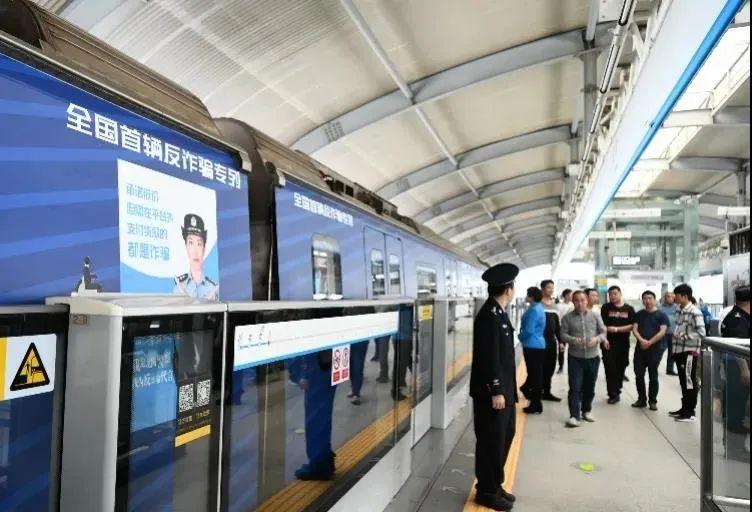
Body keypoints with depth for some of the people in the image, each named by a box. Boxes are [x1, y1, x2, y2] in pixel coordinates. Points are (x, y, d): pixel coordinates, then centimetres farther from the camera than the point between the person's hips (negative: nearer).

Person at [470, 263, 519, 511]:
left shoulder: (498, 312, 10)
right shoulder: (489, 315, -21)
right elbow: (489, 357, -23)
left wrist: (505, 389, 18)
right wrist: (495, 391, -21)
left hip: (503, 389, 10)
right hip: (491, 392, -10)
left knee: (504, 436, 19)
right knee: (491, 441, 3)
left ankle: (495, 485, 33)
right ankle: (487, 491, 19)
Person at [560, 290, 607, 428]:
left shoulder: (595, 316, 3)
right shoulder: (567, 317, -2)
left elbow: (603, 332, 4)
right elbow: (563, 334, -4)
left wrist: (596, 339, -17)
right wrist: (572, 340, -24)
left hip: (593, 357, 2)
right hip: (575, 357, -2)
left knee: (589, 387, 14)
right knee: (575, 387, -5)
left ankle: (586, 411, 31)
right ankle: (574, 416, -4)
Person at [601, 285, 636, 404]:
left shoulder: (629, 309, 4)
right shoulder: (606, 307, 1)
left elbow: (632, 326, -3)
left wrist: (616, 329, -14)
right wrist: (604, 339, -16)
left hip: (623, 343, 2)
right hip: (609, 342, -2)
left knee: (621, 367, 9)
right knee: (610, 368, -5)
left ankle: (616, 391, 25)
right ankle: (613, 394, 3)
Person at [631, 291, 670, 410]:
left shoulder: (661, 315, -1)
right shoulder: (639, 314, 10)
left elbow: (662, 331, -10)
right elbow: (634, 329, 2)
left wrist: (649, 342, -17)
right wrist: (641, 340, -16)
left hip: (655, 349, -3)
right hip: (640, 348, 3)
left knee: (653, 376, 4)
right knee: (638, 375, 5)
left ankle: (652, 401, 15)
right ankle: (641, 399, 17)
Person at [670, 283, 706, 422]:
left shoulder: (695, 312, -14)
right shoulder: (681, 311, 12)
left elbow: (701, 333, -19)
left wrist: (683, 337, -17)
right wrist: (676, 335, 7)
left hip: (689, 352, -8)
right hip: (680, 351, 8)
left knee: (689, 382, 0)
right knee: (683, 381, 16)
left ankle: (690, 412, 9)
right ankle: (684, 407, 26)